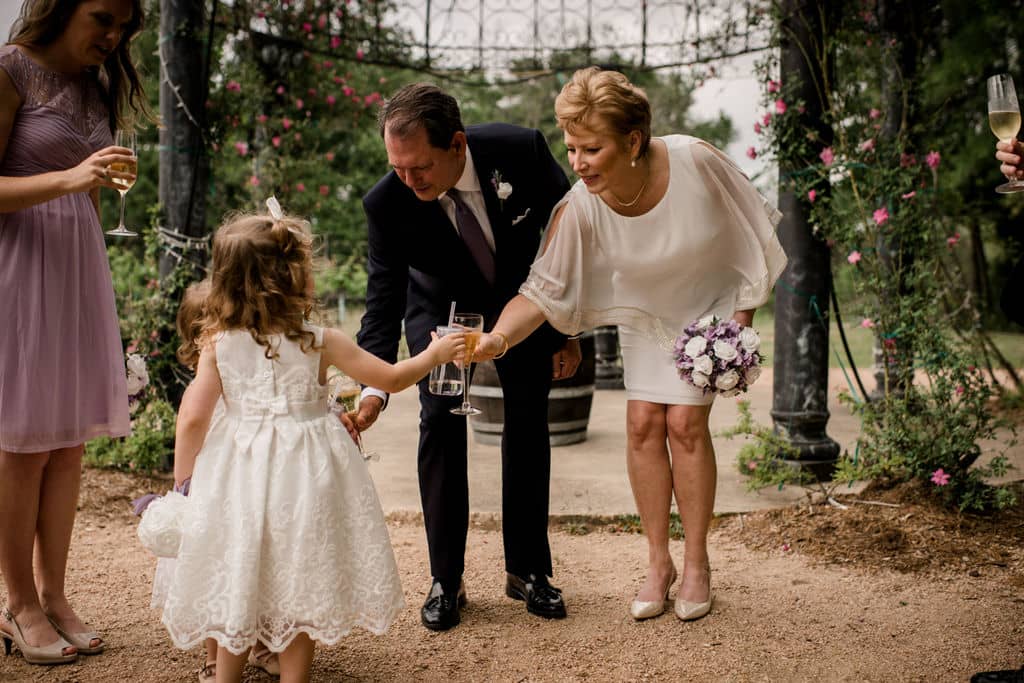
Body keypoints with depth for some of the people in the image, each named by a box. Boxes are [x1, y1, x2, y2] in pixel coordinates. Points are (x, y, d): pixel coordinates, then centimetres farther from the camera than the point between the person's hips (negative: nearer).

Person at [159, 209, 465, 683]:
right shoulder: (320, 343, -11)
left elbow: (192, 418, -7)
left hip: (239, 476, 2)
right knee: (301, 579, 12)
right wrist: (434, 354, 15)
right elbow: (392, 378, -2)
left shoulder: (218, 344, -6)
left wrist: (184, 479, 7)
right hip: (303, 474, -2)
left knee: (236, 577, 17)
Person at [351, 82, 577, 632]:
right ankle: (445, 580, -1)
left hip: (520, 294, 1)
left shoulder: (521, 151, -31)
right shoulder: (387, 203, -31)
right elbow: (383, 303, -27)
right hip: (440, 308, 0)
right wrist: (374, 389, -42)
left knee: (528, 419, -2)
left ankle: (527, 569, 12)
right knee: (439, 419, -12)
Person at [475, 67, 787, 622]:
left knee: (685, 421, -9)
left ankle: (696, 563, 6)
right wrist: (499, 336, -44)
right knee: (643, 422, -4)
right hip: (645, 313, 3)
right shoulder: (580, 207, -28)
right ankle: (658, 562, 11)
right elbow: (544, 289, -26)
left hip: (711, 301, -2)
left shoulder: (694, 161, -33)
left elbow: (750, 234, -17)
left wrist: (741, 319, -15)